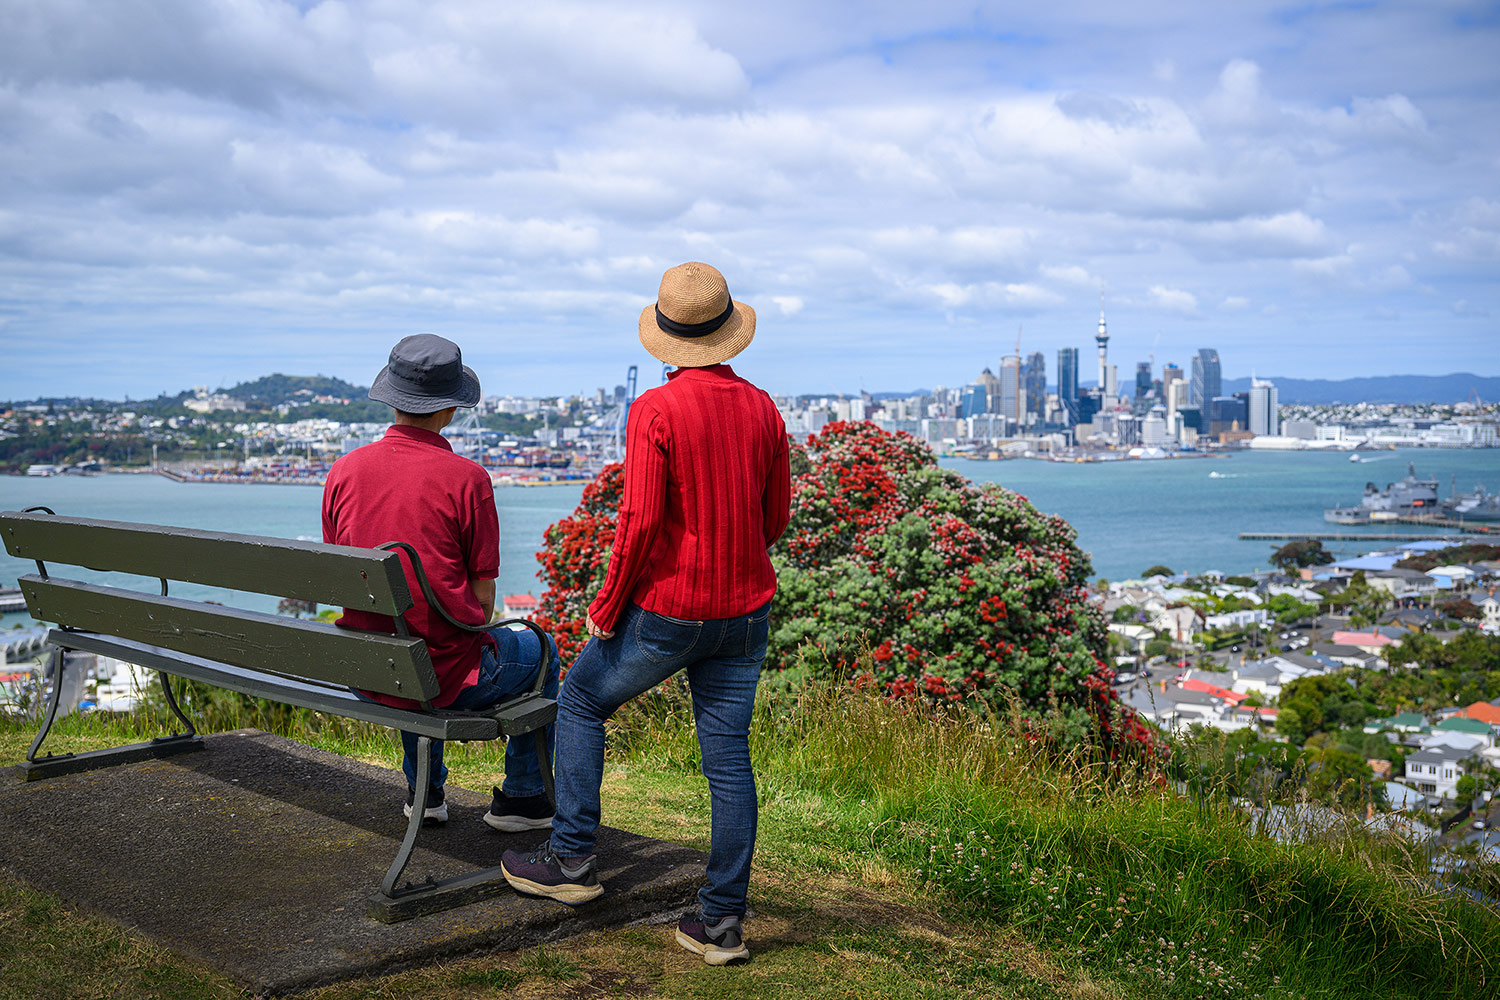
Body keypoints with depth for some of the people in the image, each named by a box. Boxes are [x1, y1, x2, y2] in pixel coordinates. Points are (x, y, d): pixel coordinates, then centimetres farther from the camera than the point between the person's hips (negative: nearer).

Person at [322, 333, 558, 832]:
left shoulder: (344, 471, -1)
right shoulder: (465, 478, -15)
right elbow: (483, 597, -9)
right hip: (446, 680, -5)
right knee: (540, 651, 25)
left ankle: (424, 789, 44)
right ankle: (522, 796, 30)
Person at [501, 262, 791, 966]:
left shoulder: (655, 410, -14)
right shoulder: (762, 408, 3)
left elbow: (640, 522, -17)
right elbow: (776, 514, 11)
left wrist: (606, 606, -5)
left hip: (669, 608, -5)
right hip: (746, 610, 5)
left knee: (581, 701, 18)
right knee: (728, 756, 8)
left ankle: (572, 857, 21)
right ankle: (721, 921, 13)